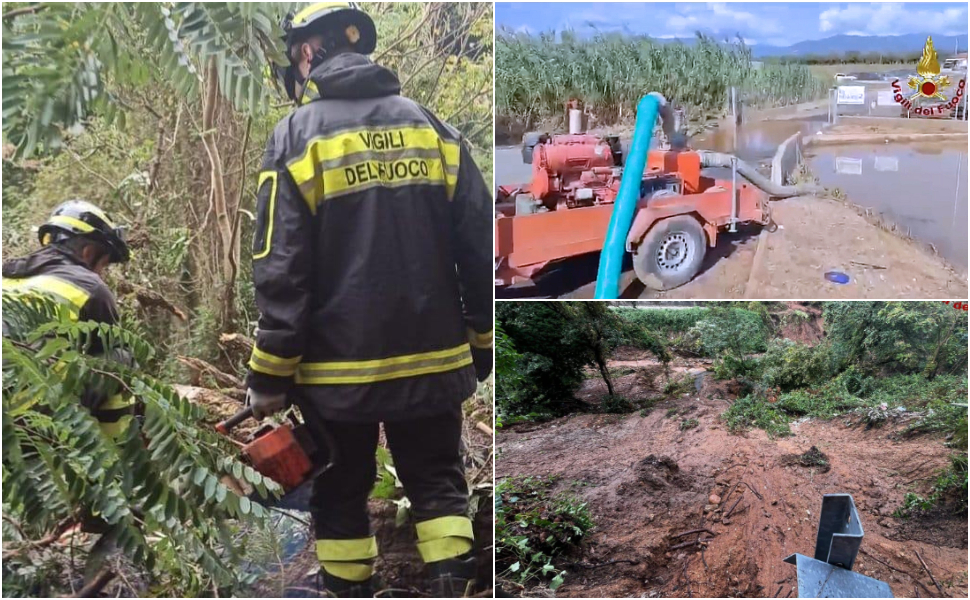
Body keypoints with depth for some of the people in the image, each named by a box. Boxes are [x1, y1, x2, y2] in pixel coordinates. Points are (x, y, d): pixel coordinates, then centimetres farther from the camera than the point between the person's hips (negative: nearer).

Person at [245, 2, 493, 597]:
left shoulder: (298, 135, -7)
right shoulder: (429, 125, 4)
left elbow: (281, 269, -12)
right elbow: (480, 244, 3)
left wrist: (270, 375, -6)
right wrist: (483, 342, 12)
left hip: (340, 366, -3)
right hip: (433, 359, 3)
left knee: (342, 493, 13)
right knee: (438, 482, 15)